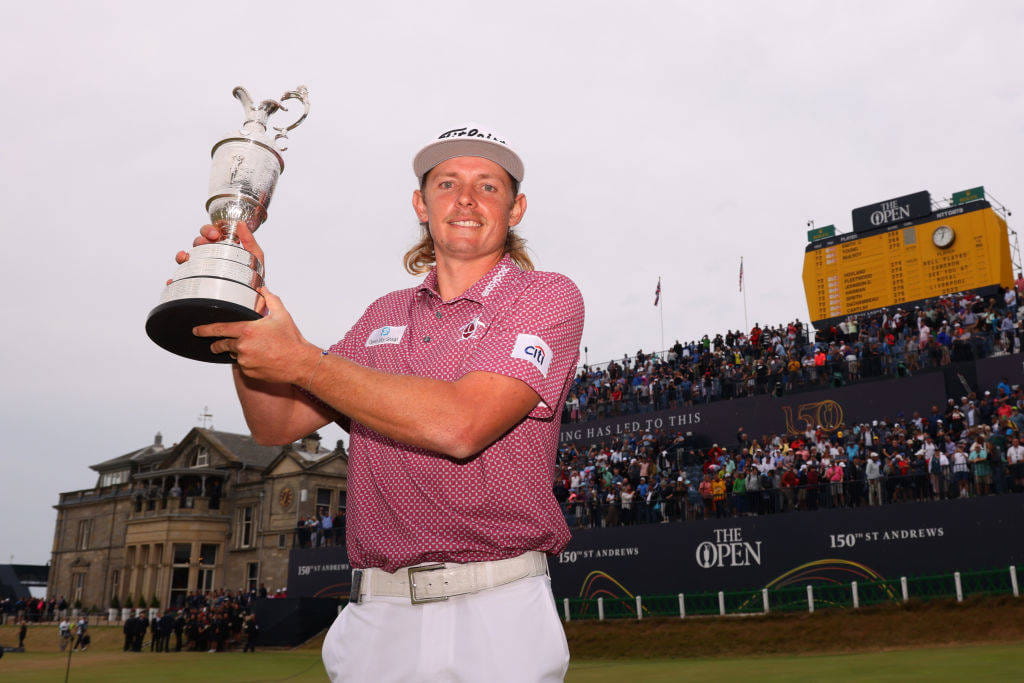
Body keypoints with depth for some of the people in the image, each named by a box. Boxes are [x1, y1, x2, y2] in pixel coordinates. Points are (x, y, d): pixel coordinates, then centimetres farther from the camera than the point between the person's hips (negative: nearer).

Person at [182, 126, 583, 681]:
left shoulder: (547, 297, -3)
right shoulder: (385, 315, 15)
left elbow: (460, 425, -19)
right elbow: (276, 424, 12)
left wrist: (300, 359, -15)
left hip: (495, 614, -4)